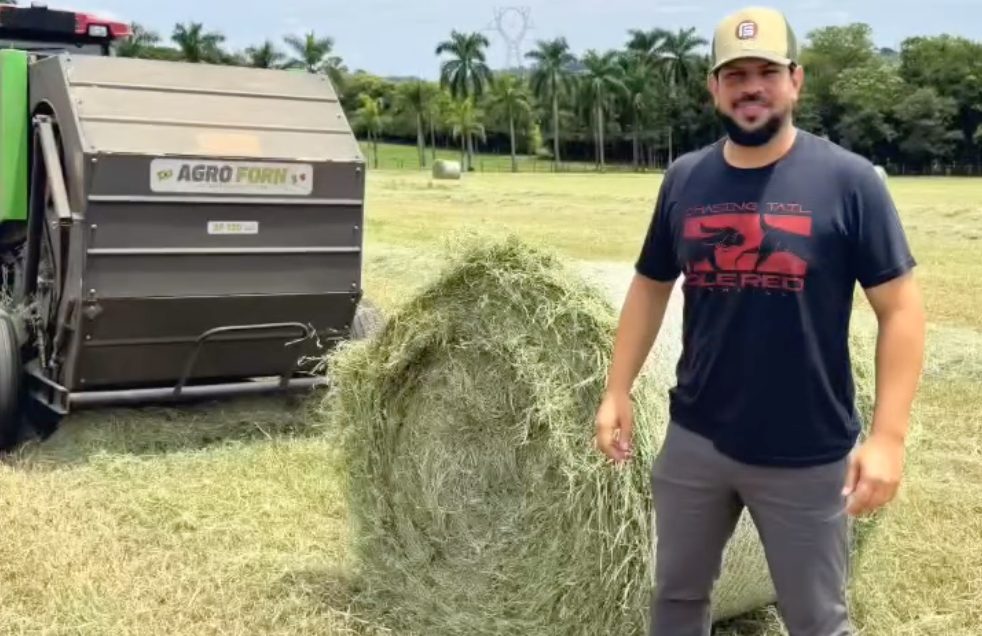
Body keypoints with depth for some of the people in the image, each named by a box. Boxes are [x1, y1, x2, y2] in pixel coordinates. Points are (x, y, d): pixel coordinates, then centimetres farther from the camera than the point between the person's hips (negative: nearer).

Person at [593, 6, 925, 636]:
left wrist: (888, 435, -16)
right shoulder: (685, 179, 0)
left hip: (809, 456, -3)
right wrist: (617, 392, 4)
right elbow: (650, 287, 10)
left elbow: (901, 308, -10)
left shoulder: (848, 180, -11)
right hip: (693, 442, 4)